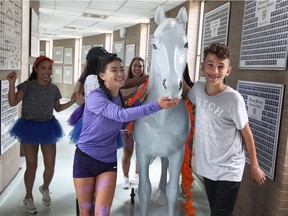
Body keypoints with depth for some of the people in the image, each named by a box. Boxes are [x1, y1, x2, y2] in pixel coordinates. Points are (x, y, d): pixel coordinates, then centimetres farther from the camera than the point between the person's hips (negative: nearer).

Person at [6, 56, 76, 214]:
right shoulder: (27, 85, -11)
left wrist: (72, 102, -2)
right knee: (31, 166, 4)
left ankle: (45, 188, 37)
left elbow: (58, 108, 13)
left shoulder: (54, 88, 1)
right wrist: (12, 83, -30)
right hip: (29, 128, -3)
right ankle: (29, 197, 27)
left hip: (47, 128, 3)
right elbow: (12, 103, -20)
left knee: (50, 165, 5)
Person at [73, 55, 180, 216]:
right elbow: (121, 115, -36)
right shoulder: (95, 97, -21)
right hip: (86, 159, -4)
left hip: (109, 161, 4)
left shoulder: (121, 98, 2)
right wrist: (156, 105, -44)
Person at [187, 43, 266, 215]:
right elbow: (186, 94, 18)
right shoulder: (198, 88, -8)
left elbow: (247, 134, -11)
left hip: (229, 171, -5)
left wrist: (254, 167, -4)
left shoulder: (233, 99, -23)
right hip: (207, 167, 5)